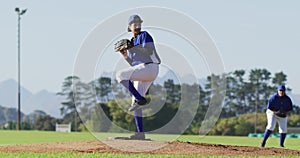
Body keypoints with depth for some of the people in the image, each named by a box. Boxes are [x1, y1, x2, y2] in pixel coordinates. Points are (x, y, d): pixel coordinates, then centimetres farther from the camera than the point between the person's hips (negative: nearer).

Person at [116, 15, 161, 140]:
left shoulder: (145, 35, 1)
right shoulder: (132, 42, 23)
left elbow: (149, 50, -17)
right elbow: (133, 64, 22)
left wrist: (131, 46, -13)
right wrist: (124, 55, 6)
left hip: (150, 67, -9)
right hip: (141, 74, 9)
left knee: (120, 75, -23)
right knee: (135, 103, 5)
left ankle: (140, 99, -22)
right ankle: (140, 133, 4)